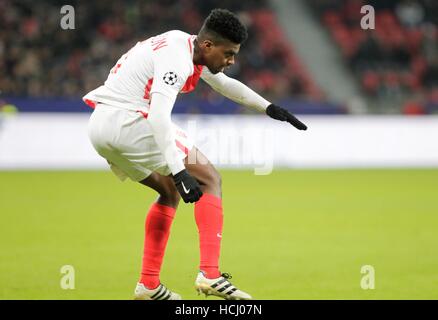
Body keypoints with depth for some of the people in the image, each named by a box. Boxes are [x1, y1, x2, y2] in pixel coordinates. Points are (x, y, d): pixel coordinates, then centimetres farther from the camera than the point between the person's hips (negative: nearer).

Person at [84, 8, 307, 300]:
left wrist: (269, 108, 36)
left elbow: (225, 84, 34)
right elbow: (158, 116, -29)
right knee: (210, 179, -5)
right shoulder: (175, 57, -17)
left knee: (170, 192, 24)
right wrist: (179, 172, -34)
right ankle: (210, 274, -15)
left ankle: (148, 285, 20)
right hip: (127, 121, -10)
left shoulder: (192, 50, 14)